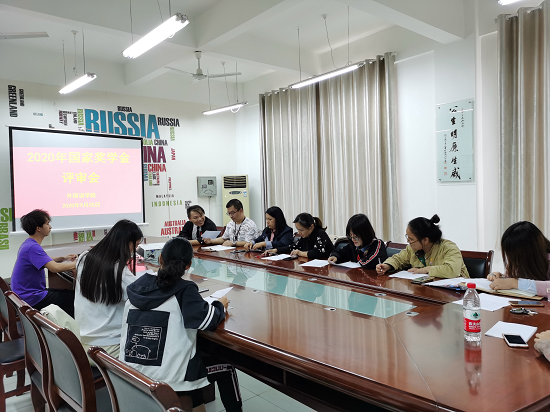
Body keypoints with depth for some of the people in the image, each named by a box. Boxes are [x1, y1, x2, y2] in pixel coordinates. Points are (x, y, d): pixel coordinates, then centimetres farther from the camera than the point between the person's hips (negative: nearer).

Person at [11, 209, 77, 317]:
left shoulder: (28, 244, 10)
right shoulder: (32, 247, -24)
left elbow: (45, 261, 28)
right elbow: (55, 267, -33)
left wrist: (63, 258, 15)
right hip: (32, 299, -11)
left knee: (68, 292, 13)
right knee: (74, 298, -12)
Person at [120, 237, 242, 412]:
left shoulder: (137, 286, 1)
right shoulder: (184, 290, -14)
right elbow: (208, 320, -25)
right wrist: (220, 305, -4)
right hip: (167, 378, -6)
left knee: (199, 353, 32)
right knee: (226, 368, 18)